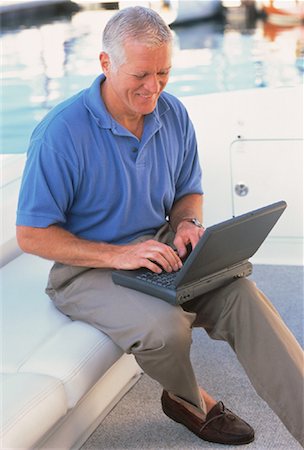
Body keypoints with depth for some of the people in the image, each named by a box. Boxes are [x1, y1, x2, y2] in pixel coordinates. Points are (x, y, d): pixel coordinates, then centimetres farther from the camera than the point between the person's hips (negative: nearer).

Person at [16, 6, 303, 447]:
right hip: (88, 269, -5)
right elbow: (31, 235, -16)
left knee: (241, 294, -23)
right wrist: (117, 255, -26)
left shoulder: (173, 114, 0)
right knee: (164, 325, -32)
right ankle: (188, 400, 3)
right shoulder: (61, 133, -18)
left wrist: (188, 223, -10)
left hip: (159, 252, 5)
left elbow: (189, 192, 15)